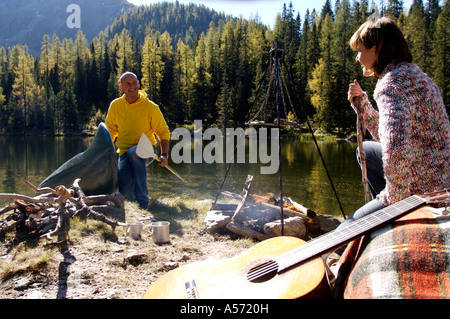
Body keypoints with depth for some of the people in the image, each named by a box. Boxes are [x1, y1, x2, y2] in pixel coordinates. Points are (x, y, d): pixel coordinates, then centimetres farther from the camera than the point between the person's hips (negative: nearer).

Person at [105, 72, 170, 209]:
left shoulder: (151, 107, -8)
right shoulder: (115, 105, 1)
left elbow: (163, 132, -3)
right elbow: (110, 131, 12)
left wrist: (164, 155, -16)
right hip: (124, 153, 3)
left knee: (133, 153, -40)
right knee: (125, 192, -19)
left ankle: (142, 200, -30)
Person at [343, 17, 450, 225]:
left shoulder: (393, 82, -20)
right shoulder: (413, 74, 13)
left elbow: (395, 148, -36)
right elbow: (385, 134, 22)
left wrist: (394, 197, -20)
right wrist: (362, 101, 12)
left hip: (423, 192, -10)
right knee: (366, 150, 27)